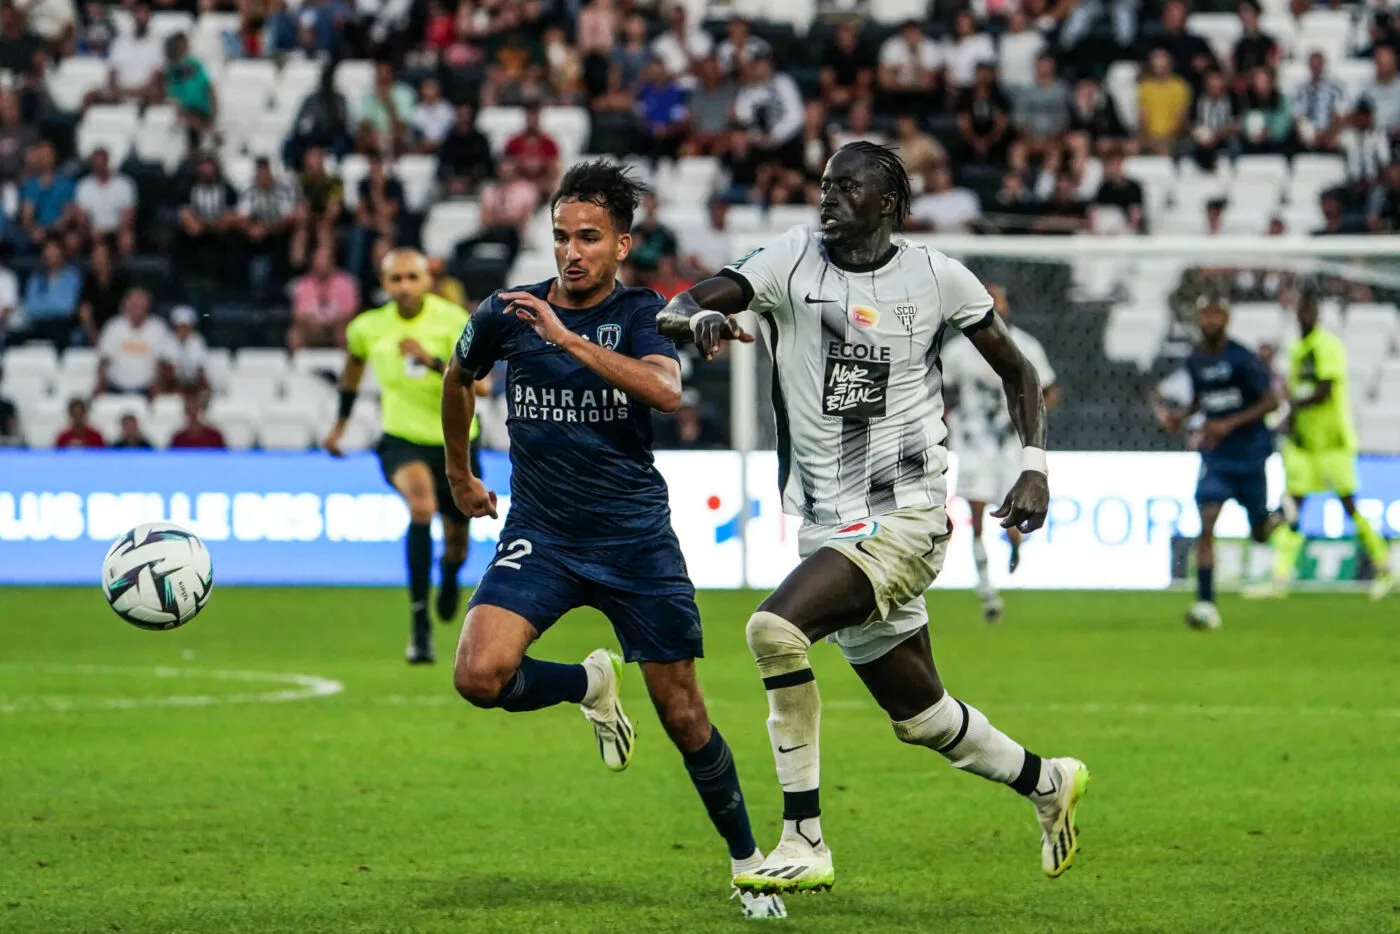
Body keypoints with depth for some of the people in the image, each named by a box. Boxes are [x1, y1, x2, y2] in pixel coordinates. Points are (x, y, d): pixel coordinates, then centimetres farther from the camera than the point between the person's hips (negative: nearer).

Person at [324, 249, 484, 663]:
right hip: (403, 440, -1)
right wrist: (342, 421, 26)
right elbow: (353, 363, 20)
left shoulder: (453, 319, -14)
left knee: (456, 543, 14)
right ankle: (420, 622, -32)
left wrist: (433, 361, -39)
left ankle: (449, 577, 56)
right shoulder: (368, 327, -5)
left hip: (454, 442, 1)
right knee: (421, 504, -33)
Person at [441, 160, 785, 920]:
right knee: (480, 676, -23)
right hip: (540, 535, 1)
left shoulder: (641, 315, -5)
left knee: (683, 716, 1)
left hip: (636, 538, -1)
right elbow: (458, 377, 22)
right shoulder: (506, 314, 0)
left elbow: (666, 390, -27)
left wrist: (568, 339, -34)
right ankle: (588, 685, 10)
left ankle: (748, 863, 21)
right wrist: (458, 472, 30)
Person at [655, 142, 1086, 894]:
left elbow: (1015, 370, 12)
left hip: (905, 518, -5)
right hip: (829, 527, 5)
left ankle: (804, 843, -20)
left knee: (776, 628, -27)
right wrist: (698, 319, -34)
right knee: (918, 714, 16)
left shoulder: (937, 278, -1)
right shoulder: (792, 260, 1)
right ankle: (1046, 782, 44)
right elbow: (678, 310, -10)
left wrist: (1035, 466, -1)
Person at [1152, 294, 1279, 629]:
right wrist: (1181, 417, 2)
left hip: (1249, 453, -3)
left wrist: (1230, 424, -23)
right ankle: (1206, 605, -18)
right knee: (1206, 525, -16)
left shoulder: (1241, 359, -15)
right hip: (1215, 455, 3)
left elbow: (1271, 401, -14)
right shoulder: (1195, 361, 3)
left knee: (1260, 533, 12)